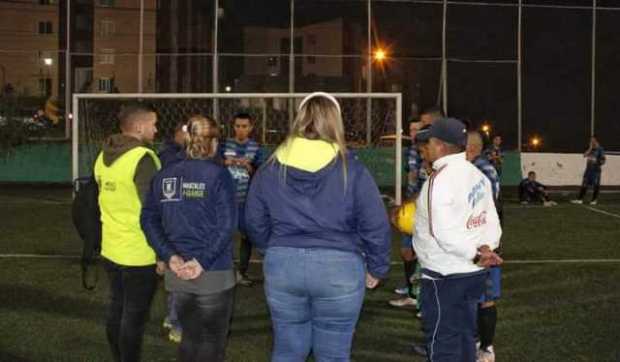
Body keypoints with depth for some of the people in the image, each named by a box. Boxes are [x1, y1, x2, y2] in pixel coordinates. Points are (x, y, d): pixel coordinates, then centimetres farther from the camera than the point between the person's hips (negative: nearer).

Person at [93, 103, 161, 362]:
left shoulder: (103, 156, 6)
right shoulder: (143, 159, -18)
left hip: (111, 250, 8)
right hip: (139, 253, -8)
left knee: (116, 309, 18)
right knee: (134, 315, 2)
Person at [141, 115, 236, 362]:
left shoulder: (164, 175, 4)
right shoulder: (219, 175, -10)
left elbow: (149, 219, 2)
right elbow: (226, 225, -16)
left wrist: (170, 256, -4)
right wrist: (203, 261, -14)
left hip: (177, 273, 5)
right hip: (214, 274, -5)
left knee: (190, 337, 19)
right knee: (212, 342, 7)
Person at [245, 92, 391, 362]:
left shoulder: (271, 169, 3)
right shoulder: (351, 169, -7)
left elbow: (255, 222, 11)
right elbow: (375, 226, -5)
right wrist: (376, 268, 9)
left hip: (282, 266, 3)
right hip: (339, 268, -2)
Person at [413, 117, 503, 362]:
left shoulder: (440, 179, -20)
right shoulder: (477, 175, 7)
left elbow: (444, 232, -27)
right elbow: (492, 221, 7)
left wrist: (475, 253, -19)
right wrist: (487, 247, -8)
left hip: (445, 276, -8)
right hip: (473, 272, 8)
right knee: (465, 337, 18)